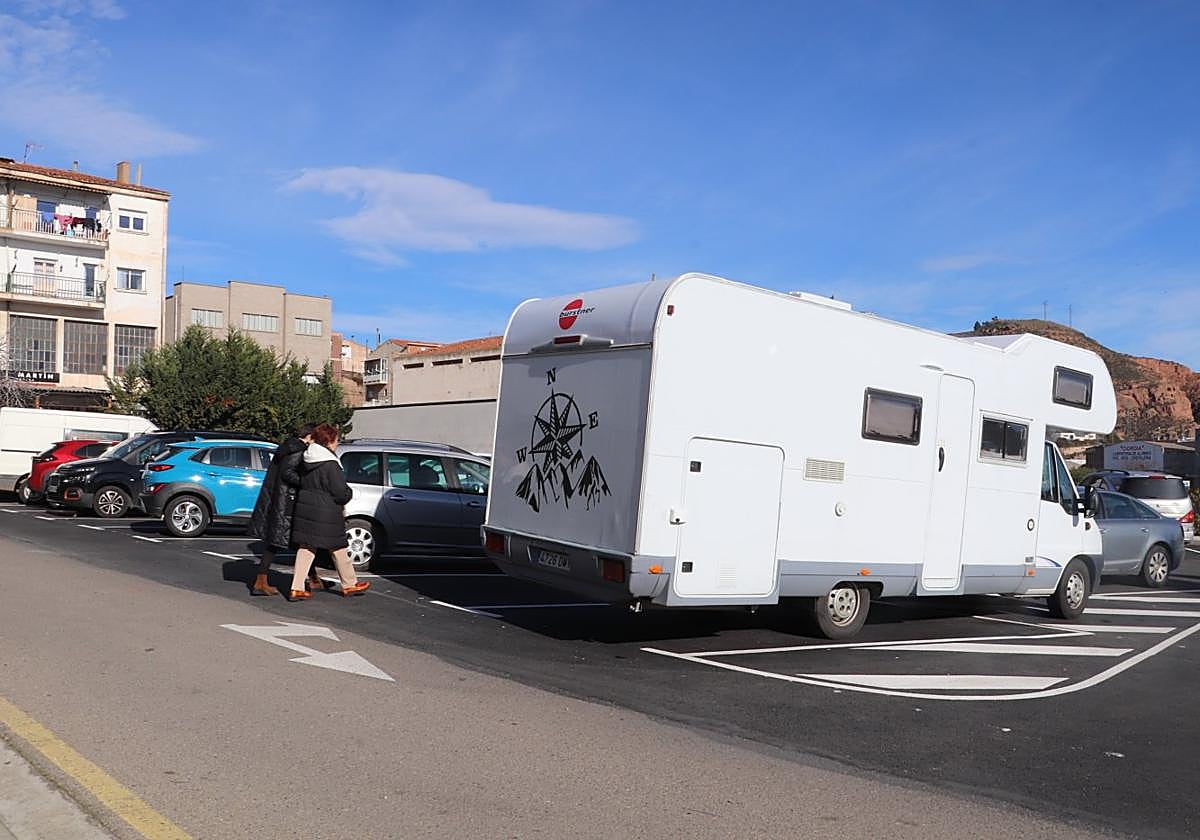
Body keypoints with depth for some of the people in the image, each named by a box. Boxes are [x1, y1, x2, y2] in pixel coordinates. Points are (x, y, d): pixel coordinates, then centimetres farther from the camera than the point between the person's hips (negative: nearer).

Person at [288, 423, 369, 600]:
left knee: (306, 548, 9)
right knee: (338, 548, 8)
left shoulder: (306, 461, 6)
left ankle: (297, 588, 6)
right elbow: (341, 492, -18)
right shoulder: (330, 465, -19)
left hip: (304, 509, 7)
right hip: (326, 514, -7)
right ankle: (349, 584, 22)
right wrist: (349, 493, 4)